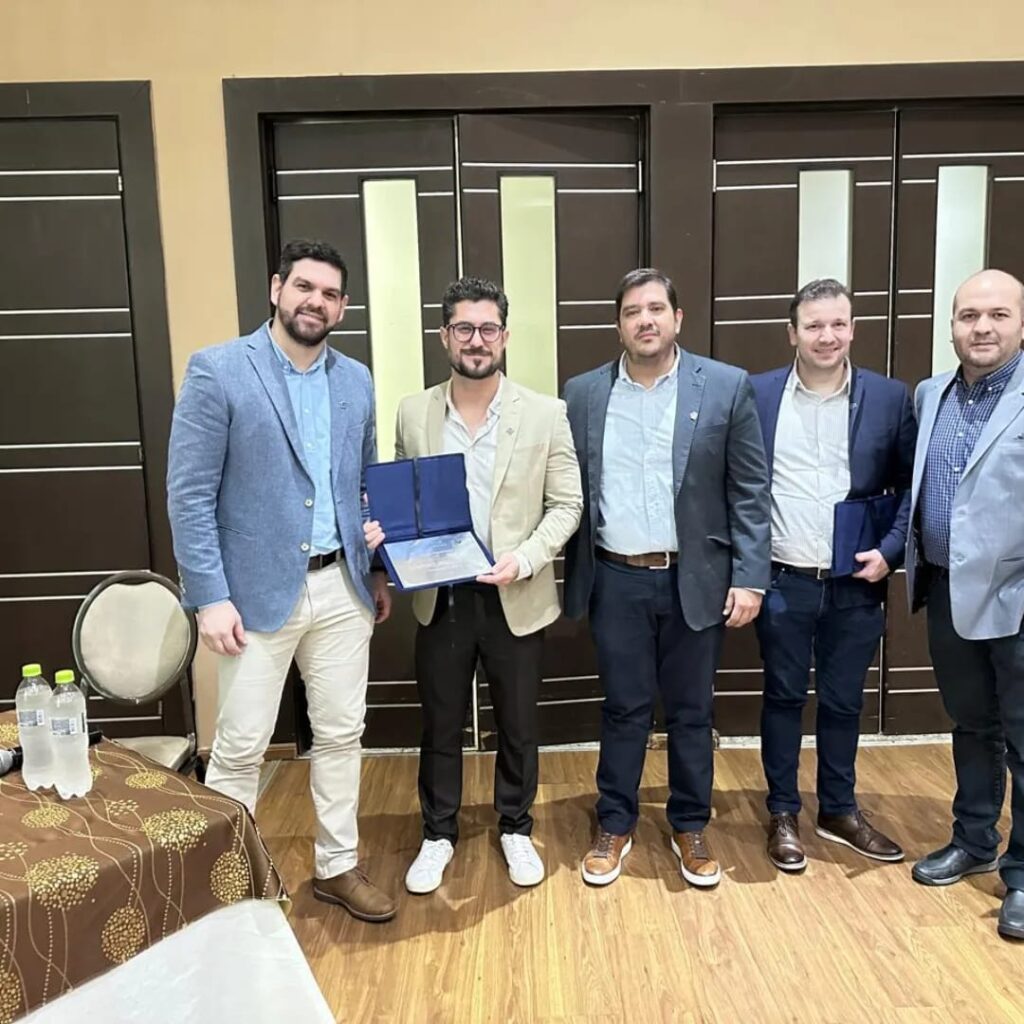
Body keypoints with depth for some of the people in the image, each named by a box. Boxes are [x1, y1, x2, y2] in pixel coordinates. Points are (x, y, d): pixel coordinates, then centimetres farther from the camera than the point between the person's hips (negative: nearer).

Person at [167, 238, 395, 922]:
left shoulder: (356, 380, 8)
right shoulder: (218, 371, -8)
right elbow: (189, 494, -10)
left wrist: (380, 572, 13)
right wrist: (211, 597, -15)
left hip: (342, 587, 5)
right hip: (258, 589, -4)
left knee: (342, 735, 14)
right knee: (241, 748, 6)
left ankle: (338, 867, 32)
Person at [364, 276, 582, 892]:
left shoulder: (545, 414, -4)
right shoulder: (413, 414, 2)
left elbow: (566, 504, -3)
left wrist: (525, 558, -18)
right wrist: (384, 529, -11)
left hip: (516, 598, -1)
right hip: (440, 597, 1)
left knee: (518, 724, 15)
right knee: (441, 725, 15)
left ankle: (516, 828, 38)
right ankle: (439, 834, 36)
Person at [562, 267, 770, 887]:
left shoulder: (727, 387, -3)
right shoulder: (583, 394, 2)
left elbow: (750, 492, -2)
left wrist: (750, 577, -8)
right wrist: (572, 578, 3)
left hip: (697, 579, 0)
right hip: (617, 580, 1)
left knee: (691, 711, 12)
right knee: (624, 708, 11)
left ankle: (691, 827, 32)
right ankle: (615, 825, 29)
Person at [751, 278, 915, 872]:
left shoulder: (890, 398, 1)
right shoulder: (757, 395, -2)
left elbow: (912, 487, 5)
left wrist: (890, 550, -8)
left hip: (856, 584, 1)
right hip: (783, 581, -1)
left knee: (844, 702, 15)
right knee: (784, 697, 11)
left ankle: (840, 811, 34)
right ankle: (784, 813, 28)